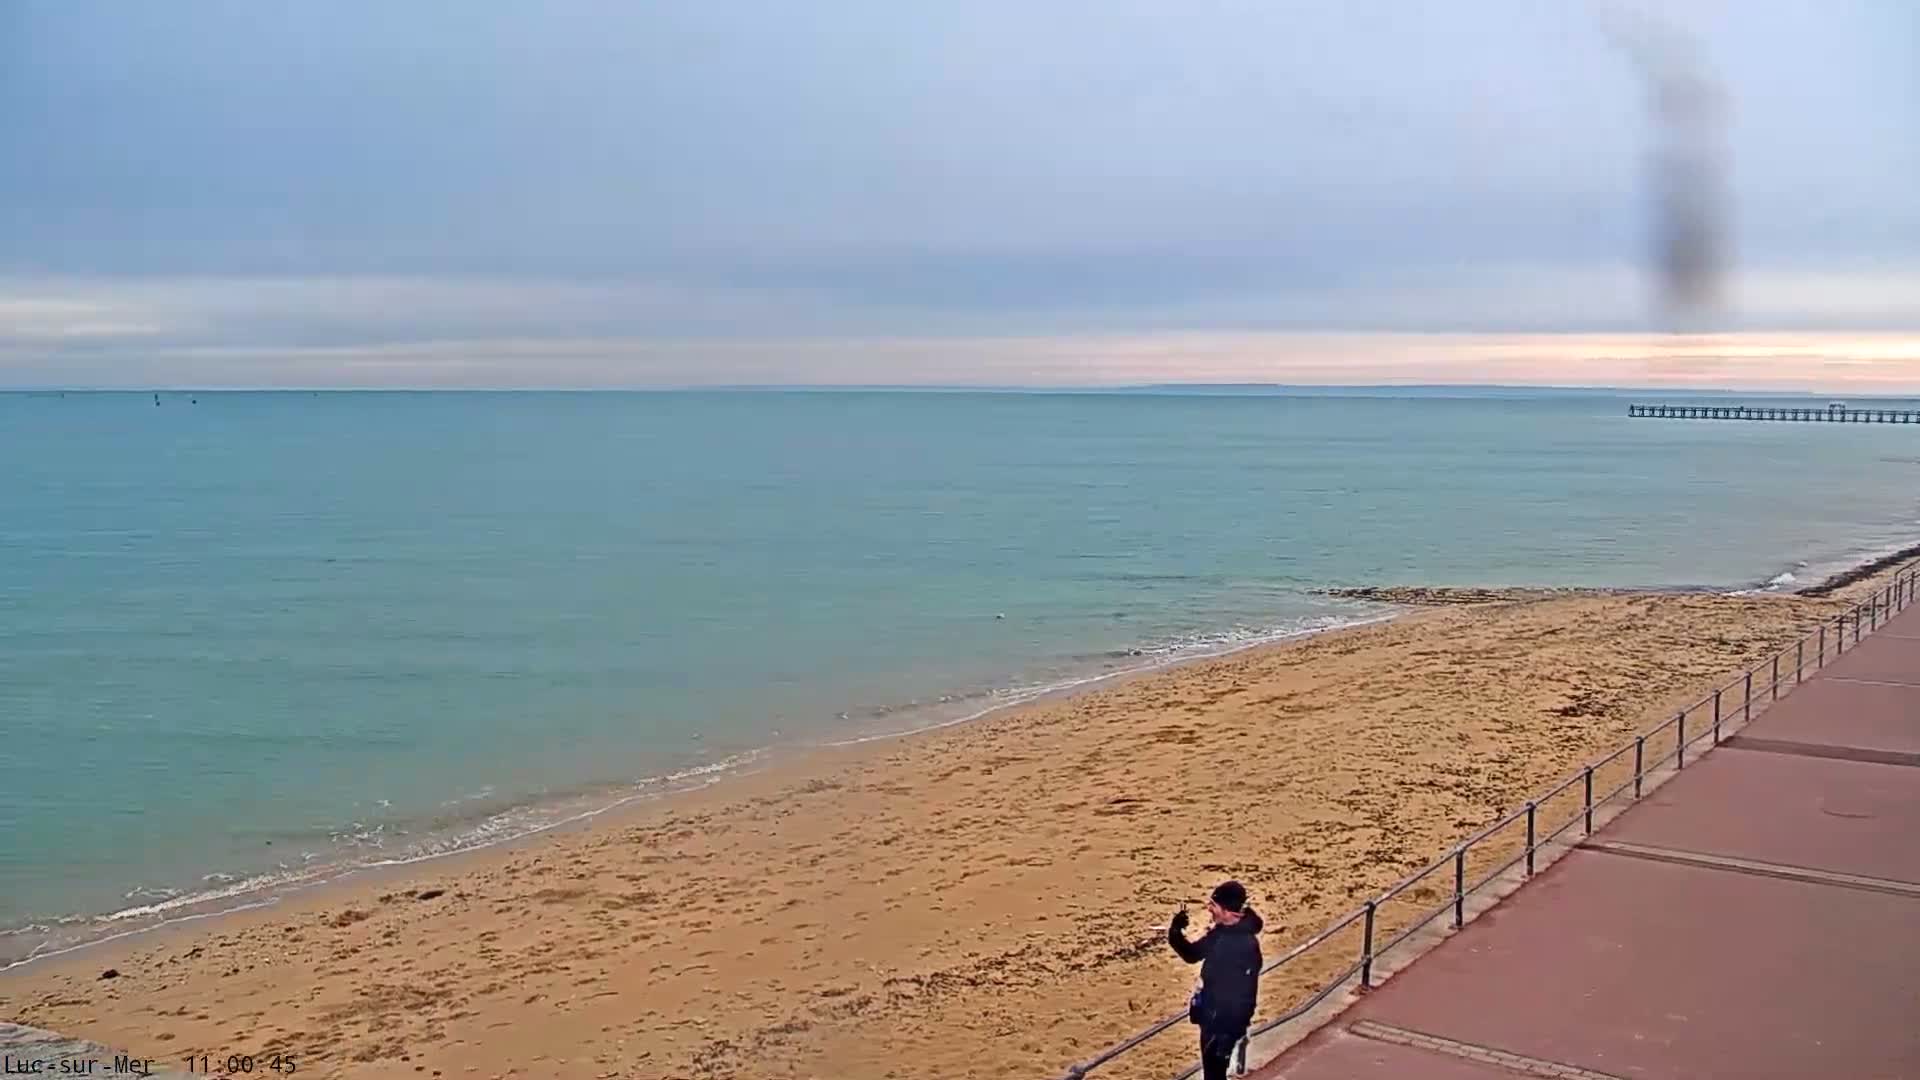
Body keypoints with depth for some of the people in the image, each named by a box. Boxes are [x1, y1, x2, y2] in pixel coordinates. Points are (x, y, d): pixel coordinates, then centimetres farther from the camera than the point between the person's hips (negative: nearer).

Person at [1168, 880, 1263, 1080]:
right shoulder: (1220, 931, 0)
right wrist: (1176, 933, -8)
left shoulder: (1246, 946, -27)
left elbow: (1245, 994, -24)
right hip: (1210, 1013, 8)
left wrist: (1232, 1030, -22)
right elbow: (1192, 954, 11)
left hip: (1225, 1020, -8)